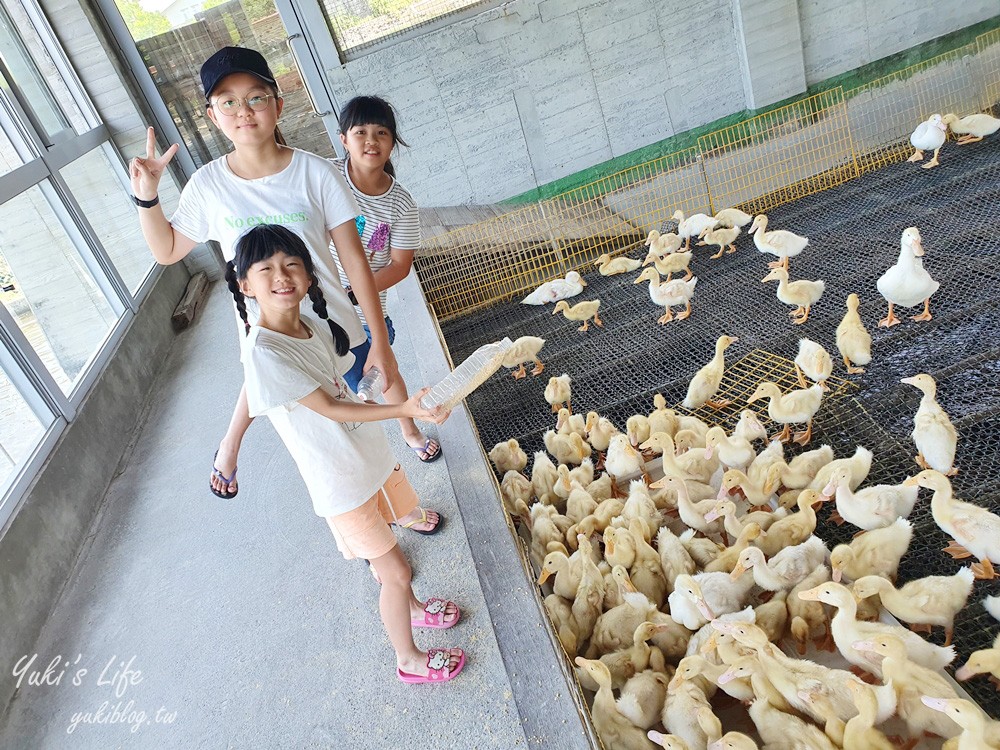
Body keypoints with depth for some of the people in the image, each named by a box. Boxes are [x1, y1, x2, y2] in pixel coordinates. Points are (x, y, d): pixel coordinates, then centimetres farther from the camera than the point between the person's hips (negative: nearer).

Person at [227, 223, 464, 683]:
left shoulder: (317, 326, -3)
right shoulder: (263, 352, -25)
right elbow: (329, 408, -24)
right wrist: (403, 410, -30)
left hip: (370, 458, 6)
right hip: (342, 485, -6)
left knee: (385, 555, 27)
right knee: (396, 570, 8)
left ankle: (408, 607, 56)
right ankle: (409, 660, 32)